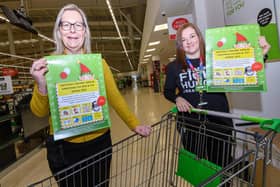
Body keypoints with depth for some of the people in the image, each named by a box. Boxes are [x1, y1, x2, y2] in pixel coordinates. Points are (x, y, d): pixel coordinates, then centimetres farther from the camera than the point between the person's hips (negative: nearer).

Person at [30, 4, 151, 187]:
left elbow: (115, 97, -3)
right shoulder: (49, 64, -7)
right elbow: (40, 112, -5)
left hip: (99, 141, 1)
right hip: (63, 147, 0)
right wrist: (41, 85, -24)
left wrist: (135, 124, -11)